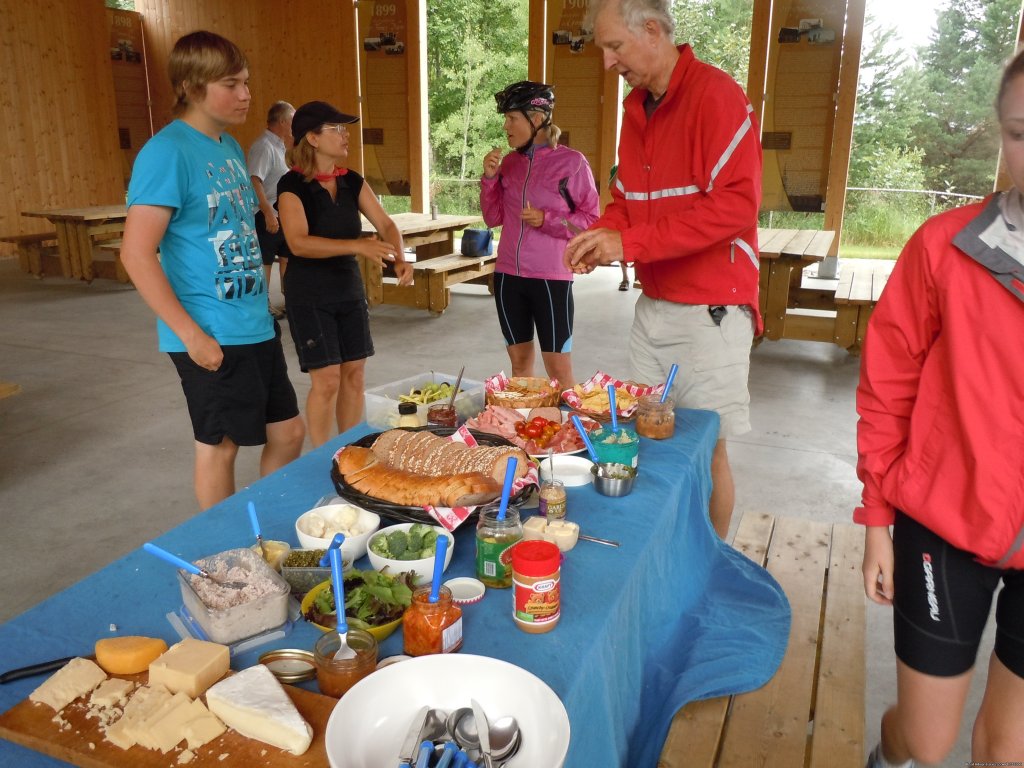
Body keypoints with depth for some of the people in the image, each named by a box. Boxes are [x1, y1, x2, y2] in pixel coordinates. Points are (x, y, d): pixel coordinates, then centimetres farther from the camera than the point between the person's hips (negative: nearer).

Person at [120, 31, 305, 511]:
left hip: (256, 327, 8)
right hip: (212, 338, -8)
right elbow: (136, 253, -18)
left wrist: (260, 306, 15)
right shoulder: (167, 152, -14)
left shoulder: (231, 147, 10)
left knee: (288, 433, 14)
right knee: (219, 445, 7)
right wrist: (191, 333, -19)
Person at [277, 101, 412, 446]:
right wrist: (357, 245, -35)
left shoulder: (352, 181, 5)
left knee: (354, 373, 8)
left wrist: (400, 258, -17)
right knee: (327, 379, -6)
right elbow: (298, 243, -26)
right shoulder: (292, 185, -13)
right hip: (309, 295, -6)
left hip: (349, 288, 6)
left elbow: (386, 224, 3)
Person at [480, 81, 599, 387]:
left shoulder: (571, 162, -7)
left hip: (551, 277, -5)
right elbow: (493, 218, 11)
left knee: (559, 368, 1)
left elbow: (591, 219, -5)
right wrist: (490, 178, -2)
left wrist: (547, 219, -18)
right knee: (519, 362, 14)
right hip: (508, 275, 5)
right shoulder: (509, 162, 8)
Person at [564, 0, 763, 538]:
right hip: (651, 306, 7)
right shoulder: (637, 108, 12)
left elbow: (736, 204, -21)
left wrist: (630, 242, -23)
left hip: (709, 311, -7)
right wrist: (601, 239, -3)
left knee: (706, 450, 3)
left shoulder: (716, 96, -12)